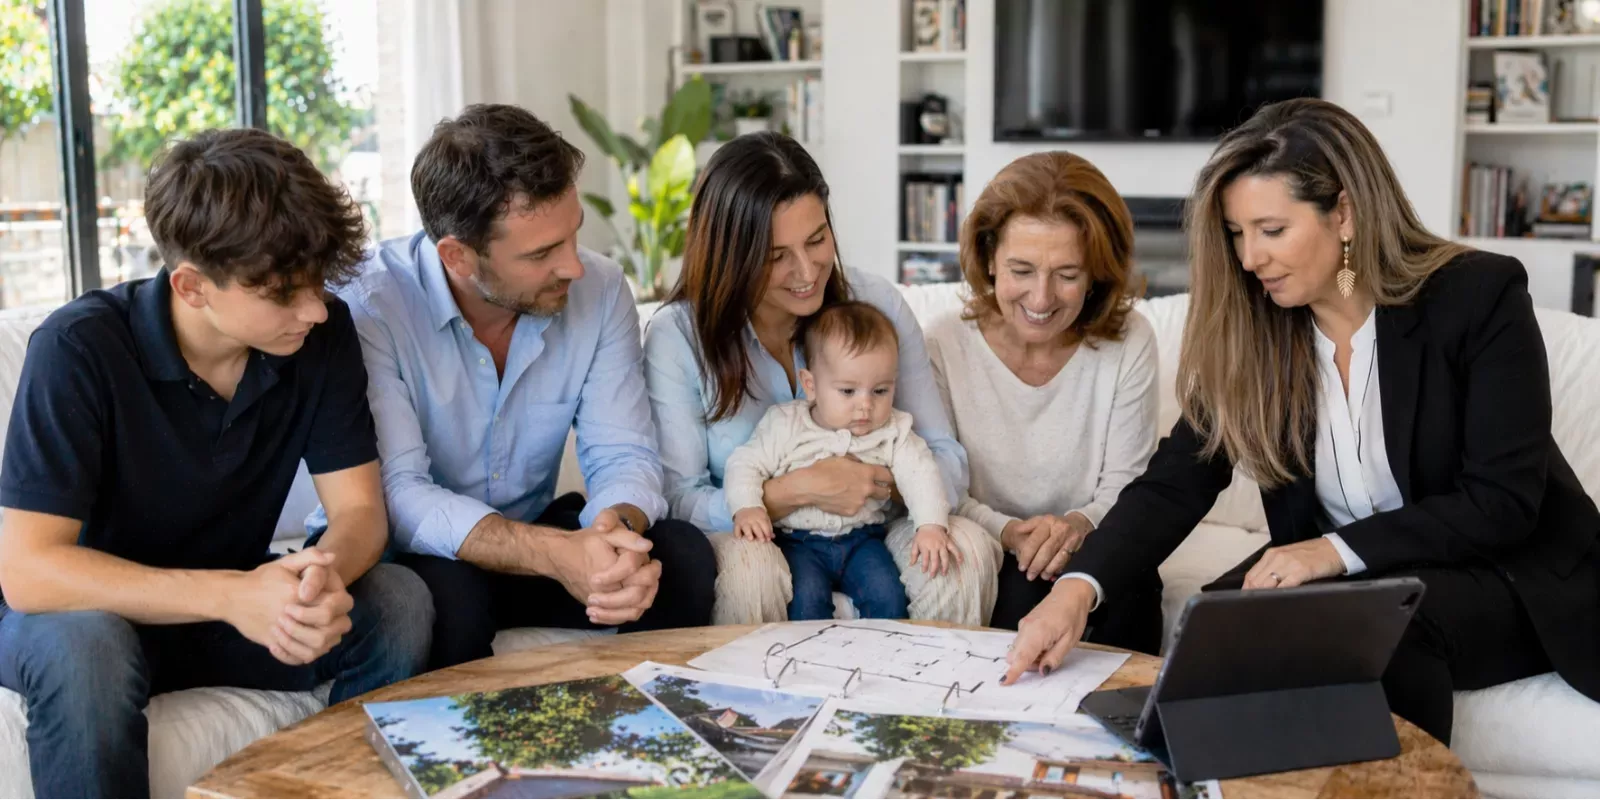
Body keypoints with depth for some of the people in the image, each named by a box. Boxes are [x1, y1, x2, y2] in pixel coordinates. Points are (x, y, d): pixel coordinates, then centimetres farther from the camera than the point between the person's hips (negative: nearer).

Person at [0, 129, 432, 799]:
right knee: (83, 650, -37)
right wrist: (231, 595, -40)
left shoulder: (323, 335, -13)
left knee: (399, 604, -22)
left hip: (233, 602, 4)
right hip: (95, 609, -3)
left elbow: (360, 509, -12)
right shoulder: (80, 349, -25)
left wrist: (327, 574, -37)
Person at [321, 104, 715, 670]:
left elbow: (623, 454, -9)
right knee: (447, 593, -36)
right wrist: (554, 554, -44)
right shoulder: (367, 305, -23)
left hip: (535, 533, 4)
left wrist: (618, 527, -34)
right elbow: (396, 493, -29)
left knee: (683, 557, -20)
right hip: (399, 555, -4)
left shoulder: (600, 289, -9)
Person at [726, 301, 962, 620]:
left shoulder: (893, 432, 0)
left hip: (861, 538, 2)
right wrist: (747, 507, -22)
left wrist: (932, 526, -24)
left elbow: (920, 474, -7)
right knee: (807, 599, -26)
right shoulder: (785, 425, -4)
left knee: (887, 596, -20)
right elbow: (745, 465, -3)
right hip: (798, 541, -2)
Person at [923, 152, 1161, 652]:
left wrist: (1081, 525, -24)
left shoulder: (1129, 343, -5)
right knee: (1025, 588, -31)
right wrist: (1007, 532, -23)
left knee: (1131, 586, -30)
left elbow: (1125, 483, -2)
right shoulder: (944, 346, -7)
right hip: (986, 564, -1)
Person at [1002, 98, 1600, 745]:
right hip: (1332, 573, 3)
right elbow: (1176, 481, -11)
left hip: (1509, 576, -3)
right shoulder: (1250, 328, -4)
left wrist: (1339, 549, -27)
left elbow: (1503, 501, -17)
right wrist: (1079, 587, -29)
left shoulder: (1479, 295, -15)